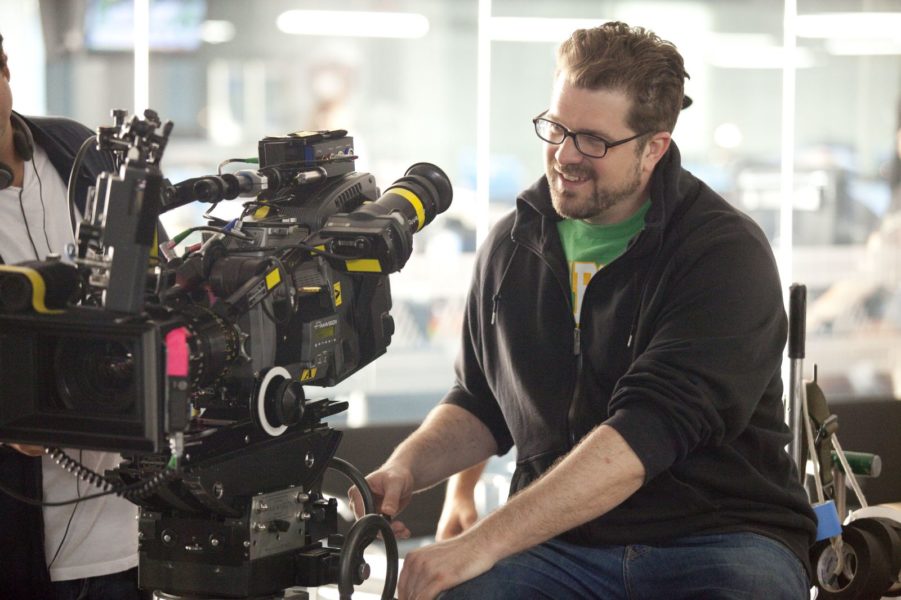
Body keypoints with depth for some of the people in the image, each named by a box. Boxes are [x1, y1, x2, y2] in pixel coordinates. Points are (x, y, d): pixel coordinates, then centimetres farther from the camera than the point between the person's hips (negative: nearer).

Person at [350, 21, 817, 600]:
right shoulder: (514, 244, 11)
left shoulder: (727, 254, -11)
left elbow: (647, 431, -22)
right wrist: (407, 466, -1)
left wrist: (484, 542, -29)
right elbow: (478, 403, 23)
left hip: (718, 538, -3)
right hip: (557, 541, 3)